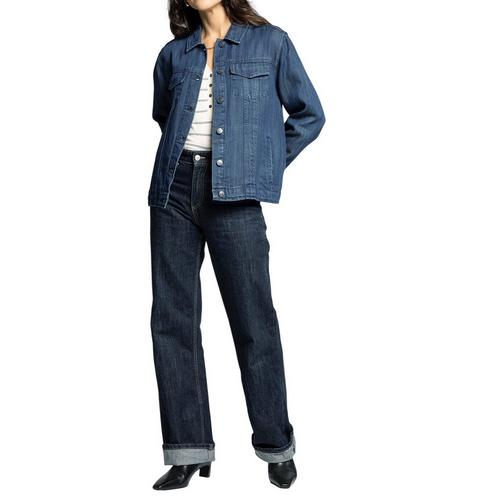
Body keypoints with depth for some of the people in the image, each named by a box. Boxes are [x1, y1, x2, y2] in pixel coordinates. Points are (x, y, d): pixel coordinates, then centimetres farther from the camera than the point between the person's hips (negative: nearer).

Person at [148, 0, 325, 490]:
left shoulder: (271, 43, 5)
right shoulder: (174, 54, 14)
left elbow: (309, 114, 9)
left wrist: (264, 164, 5)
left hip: (233, 195, -4)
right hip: (174, 191, 4)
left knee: (253, 321, -1)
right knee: (172, 320, 2)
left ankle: (276, 446, 16)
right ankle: (188, 451, 12)